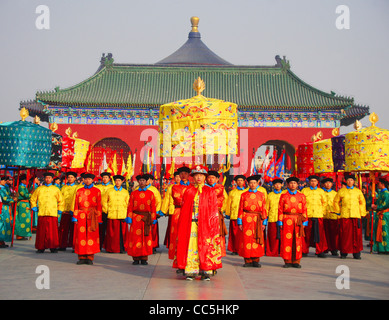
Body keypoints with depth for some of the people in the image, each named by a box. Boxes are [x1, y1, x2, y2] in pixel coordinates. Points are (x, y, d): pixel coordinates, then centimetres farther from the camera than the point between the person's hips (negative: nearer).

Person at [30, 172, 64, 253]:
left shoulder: (56, 189, 11)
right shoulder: (39, 189, 12)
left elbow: (61, 201, 16)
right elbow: (33, 199, 21)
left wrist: (59, 210, 9)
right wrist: (34, 208, 12)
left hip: (53, 213, 0)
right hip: (42, 213, 1)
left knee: (53, 231, -3)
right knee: (41, 231, -1)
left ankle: (53, 247, 3)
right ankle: (41, 248, 5)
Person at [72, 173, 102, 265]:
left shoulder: (97, 191, 7)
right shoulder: (79, 191, 11)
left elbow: (99, 205, 4)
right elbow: (76, 205, 9)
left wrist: (98, 218, -2)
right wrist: (75, 217, 2)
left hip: (92, 217, -1)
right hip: (81, 216, 1)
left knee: (91, 236, -2)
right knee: (81, 236, -1)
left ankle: (90, 258, 4)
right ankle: (82, 258, 5)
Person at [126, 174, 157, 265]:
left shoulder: (150, 193, 7)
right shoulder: (133, 193, 8)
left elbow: (153, 207, 5)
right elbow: (130, 206, 5)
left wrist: (153, 218, 0)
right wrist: (129, 218, -2)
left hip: (146, 218, 0)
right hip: (136, 218, 0)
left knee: (146, 237, 1)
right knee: (135, 238, -2)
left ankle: (144, 258, 8)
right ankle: (136, 258, 6)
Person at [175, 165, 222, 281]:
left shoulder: (210, 191, 7)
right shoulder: (189, 191, 11)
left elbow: (214, 210, 4)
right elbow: (183, 208, 10)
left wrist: (212, 224, -4)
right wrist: (182, 223, 2)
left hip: (205, 224, -1)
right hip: (190, 223, 1)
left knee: (206, 247, -2)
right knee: (190, 246, -2)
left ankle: (206, 272, 3)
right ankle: (190, 271, 3)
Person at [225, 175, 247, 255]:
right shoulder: (232, 192, 14)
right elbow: (228, 204, 16)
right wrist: (227, 214, 13)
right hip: (234, 215, 1)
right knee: (234, 233, -1)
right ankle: (234, 249, 6)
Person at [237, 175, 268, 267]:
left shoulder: (261, 195, 10)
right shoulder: (244, 195, 7)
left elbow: (264, 209, 9)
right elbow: (241, 209, 6)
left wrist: (264, 222, 3)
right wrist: (240, 222, 0)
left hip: (257, 220, 1)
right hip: (246, 220, -1)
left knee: (257, 239, -1)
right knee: (246, 239, -2)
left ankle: (256, 261, 8)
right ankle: (248, 261, 5)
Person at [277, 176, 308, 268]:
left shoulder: (301, 196, 8)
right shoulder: (283, 196, 5)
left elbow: (304, 210, 7)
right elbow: (280, 210, 3)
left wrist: (304, 222, 2)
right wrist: (280, 222, -2)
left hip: (298, 221, 1)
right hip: (287, 221, -1)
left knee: (298, 241, 1)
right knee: (286, 240, -1)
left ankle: (296, 261, 9)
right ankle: (287, 261, 7)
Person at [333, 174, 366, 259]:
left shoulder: (358, 191, 11)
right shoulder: (341, 191, 8)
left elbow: (362, 203, 19)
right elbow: (336, 201, 18)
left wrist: (362, 213, 12)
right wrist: (338, 211, 12)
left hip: (356, 215, 1)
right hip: (344, 215, -1)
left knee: (356, 234, -3)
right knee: (344, 234, -3)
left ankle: (356, 253, 4)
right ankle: (343, 253, 5)